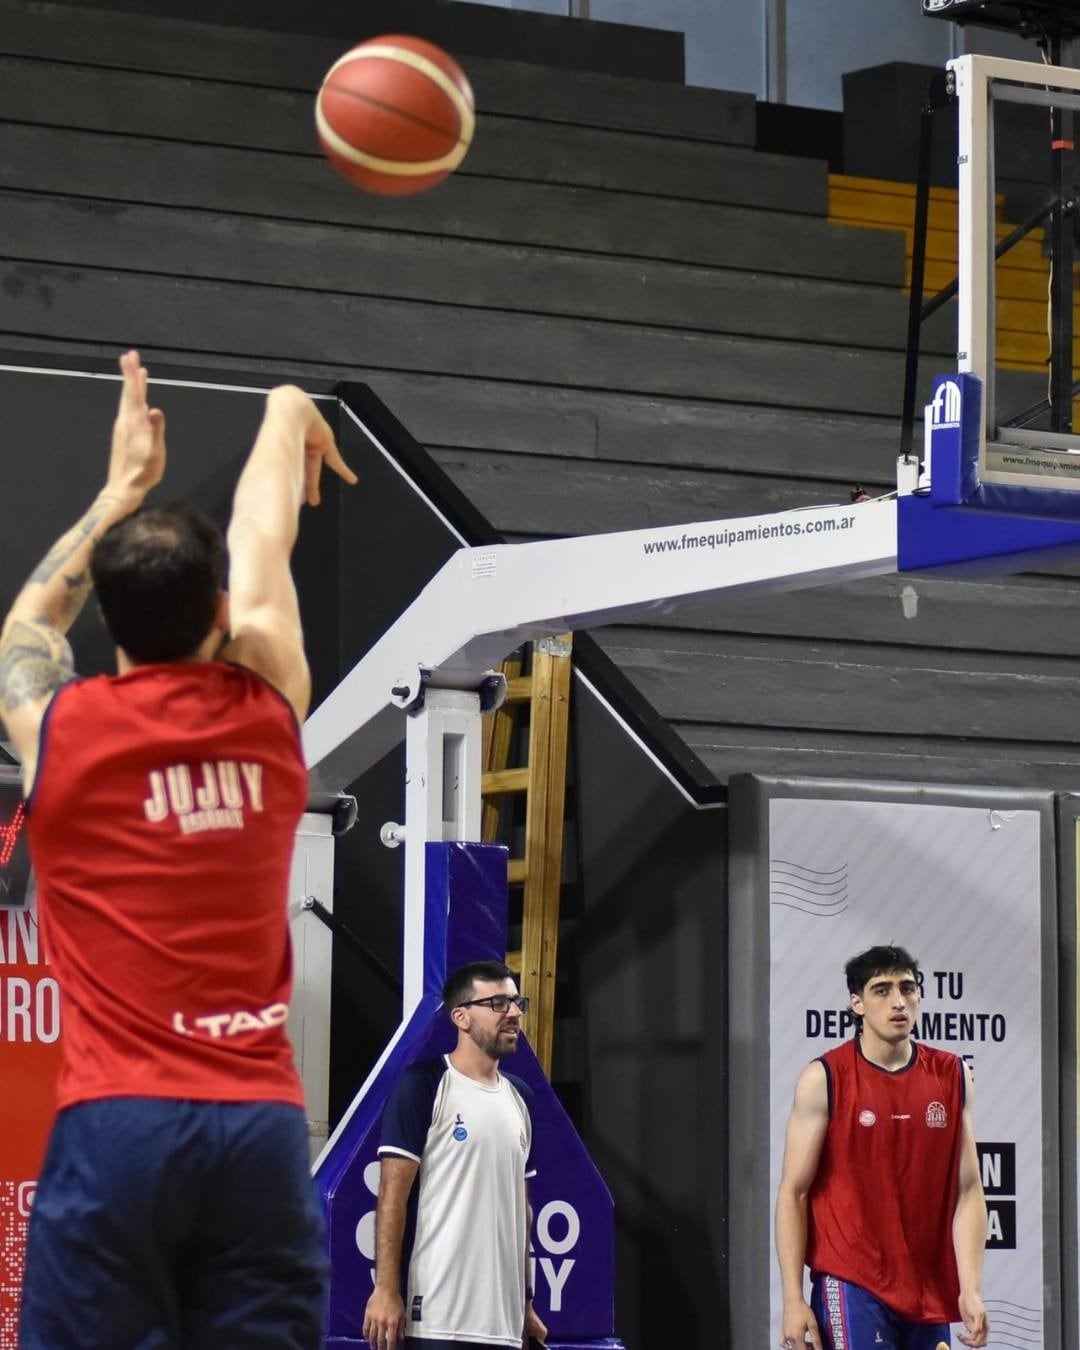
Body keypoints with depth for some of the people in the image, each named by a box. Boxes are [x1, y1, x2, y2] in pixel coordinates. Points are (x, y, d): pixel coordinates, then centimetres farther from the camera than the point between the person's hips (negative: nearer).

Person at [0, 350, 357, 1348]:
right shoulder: (267, 714, 6)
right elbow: (262, 544, 25)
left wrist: (124, 487, 38)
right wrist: (288, 416, 41)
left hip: (117, 1119, -2)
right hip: (264, 1121, 2)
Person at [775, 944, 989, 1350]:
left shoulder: (952, 1076, 7)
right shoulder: (824, 1079, -3)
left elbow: (967, 1190, 6)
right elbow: (793, 1192, -3)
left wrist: (970, 1289, -3)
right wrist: (793, 1299, -9)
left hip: (930, 1293, 4)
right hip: (851, 1286, -4)